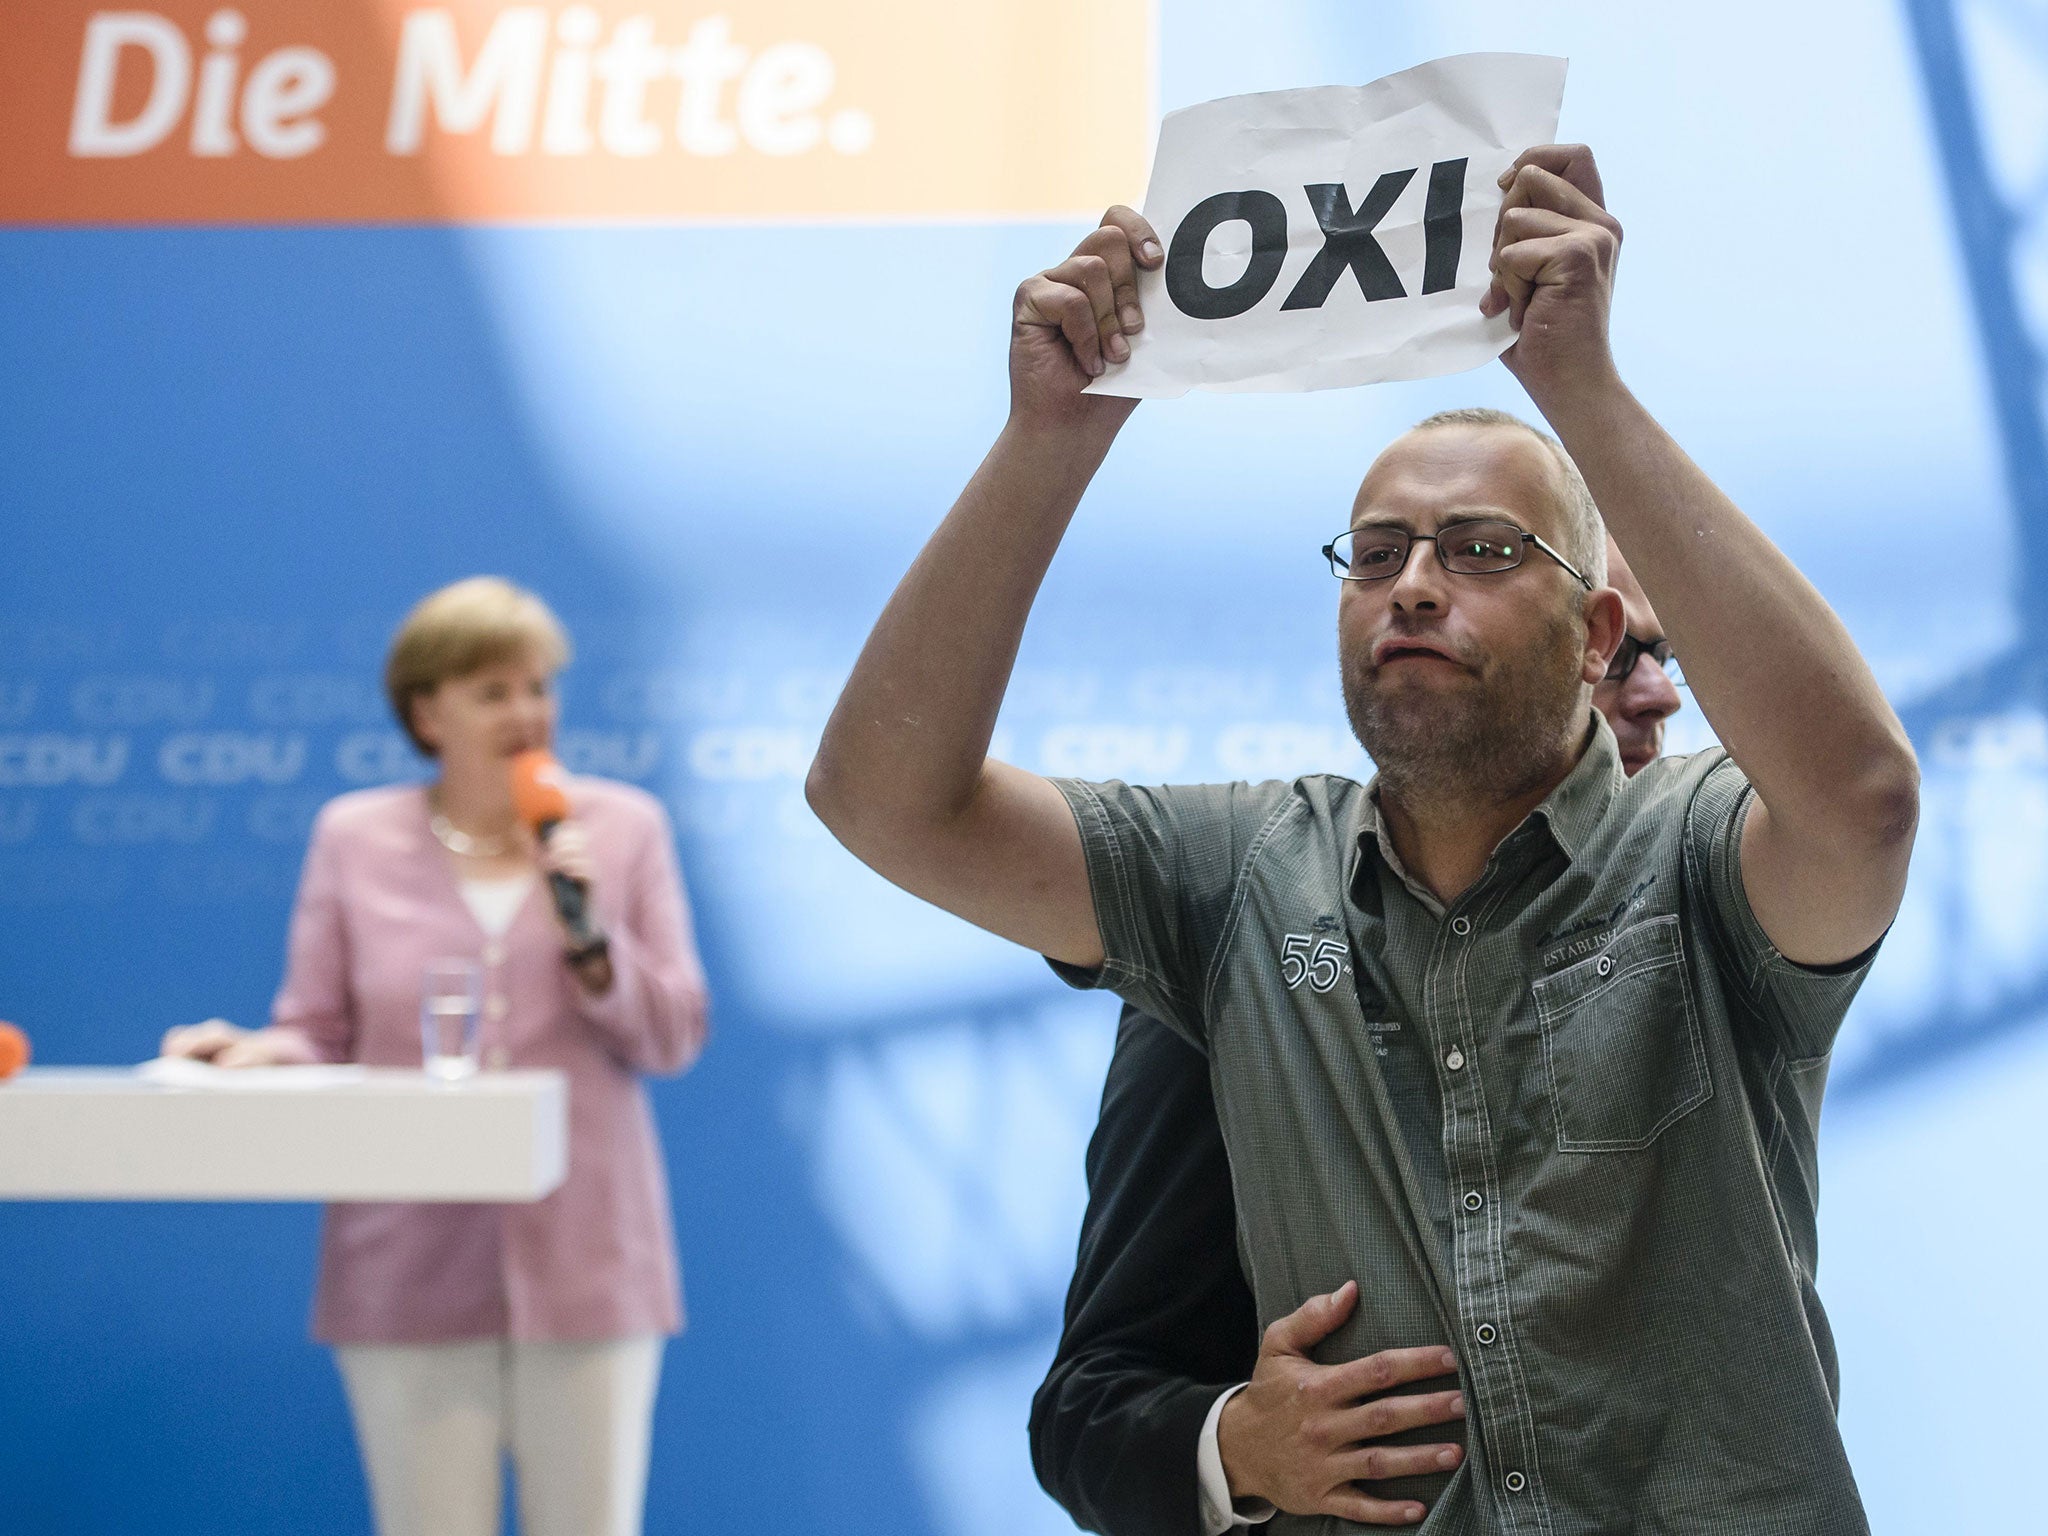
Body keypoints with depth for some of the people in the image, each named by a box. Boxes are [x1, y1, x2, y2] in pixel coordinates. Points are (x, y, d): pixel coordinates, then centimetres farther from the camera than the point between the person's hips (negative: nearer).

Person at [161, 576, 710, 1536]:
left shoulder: (622, 827, 6)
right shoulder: (353, 837, 6)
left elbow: (673, 1039, 5)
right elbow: (317, 1036, 6)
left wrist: (593, 941, -11)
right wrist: (259, 1055, -16)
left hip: (585, 1259, 1)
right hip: (413, 1267, 0)